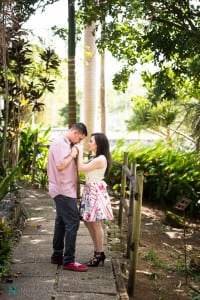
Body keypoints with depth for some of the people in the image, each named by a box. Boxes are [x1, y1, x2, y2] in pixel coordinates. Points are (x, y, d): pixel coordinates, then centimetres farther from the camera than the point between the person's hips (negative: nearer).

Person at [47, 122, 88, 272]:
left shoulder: (66, 144, 15)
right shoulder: (59, 143, -15)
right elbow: (60, 165, -22)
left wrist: (74, 155, 6)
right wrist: (73, 155, -12)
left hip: (65, 190, 10)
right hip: (63, 190, -10)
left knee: (61, 222, 14)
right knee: (72, 222, -10)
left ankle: (57, 255, 23)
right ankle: (69, 261, -6)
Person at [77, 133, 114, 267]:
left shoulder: (100, 159, -19)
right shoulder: (97, 158, 14)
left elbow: (81, 168, -18)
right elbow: (86, 169, 11)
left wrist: (80, 152, -9)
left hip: (96, 192, -10)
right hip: (90, 191, 10)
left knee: (96, 224, -2)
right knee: (88, 222, 14)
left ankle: (99, 254, 10)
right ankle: (98, 252, 23)